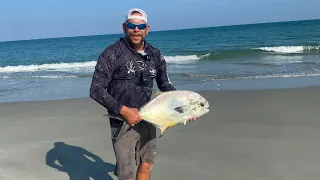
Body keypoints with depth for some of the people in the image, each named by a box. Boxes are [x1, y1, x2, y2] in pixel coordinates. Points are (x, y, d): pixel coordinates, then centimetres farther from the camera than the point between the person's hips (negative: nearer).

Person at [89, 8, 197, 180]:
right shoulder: (112, 54, -13)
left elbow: (166, 85, 14)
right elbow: (96, 90, -16)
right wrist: (123, 110, -22)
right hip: (123, 121, -5)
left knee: (146, 166, 16)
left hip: (146, 119, 5)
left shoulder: (155, 55, 3)